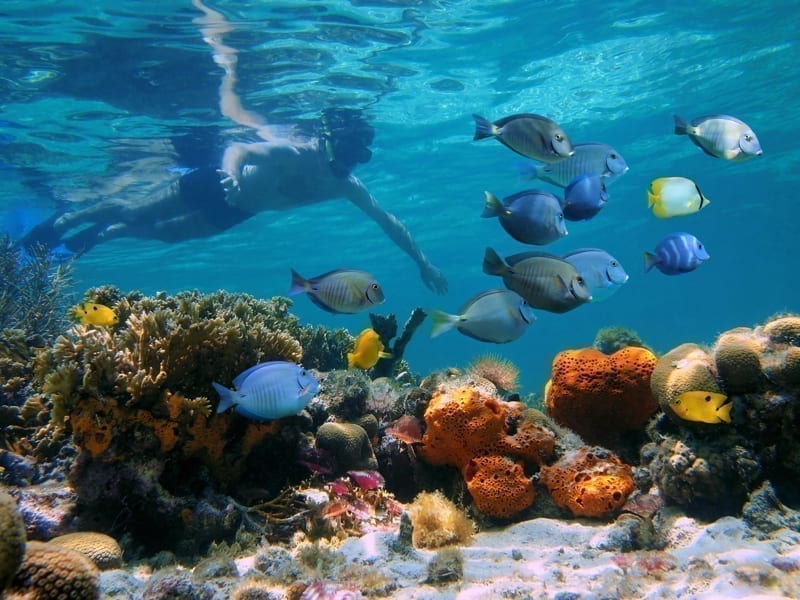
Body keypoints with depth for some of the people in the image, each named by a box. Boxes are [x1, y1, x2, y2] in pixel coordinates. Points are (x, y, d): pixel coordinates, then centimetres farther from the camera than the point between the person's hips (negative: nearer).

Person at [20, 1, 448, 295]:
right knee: (135, 210, 7)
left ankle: (102, 233, 45)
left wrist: (422, 261, -10)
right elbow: (237, 150, -37)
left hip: (235, 212, 6)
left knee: (163, 232, 21)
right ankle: (60, 222, 29)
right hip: (214, 185, -6)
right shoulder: (292, 152, -33)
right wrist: (234, 176, -60)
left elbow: (387, 220, -10)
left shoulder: (345, 186, -15)